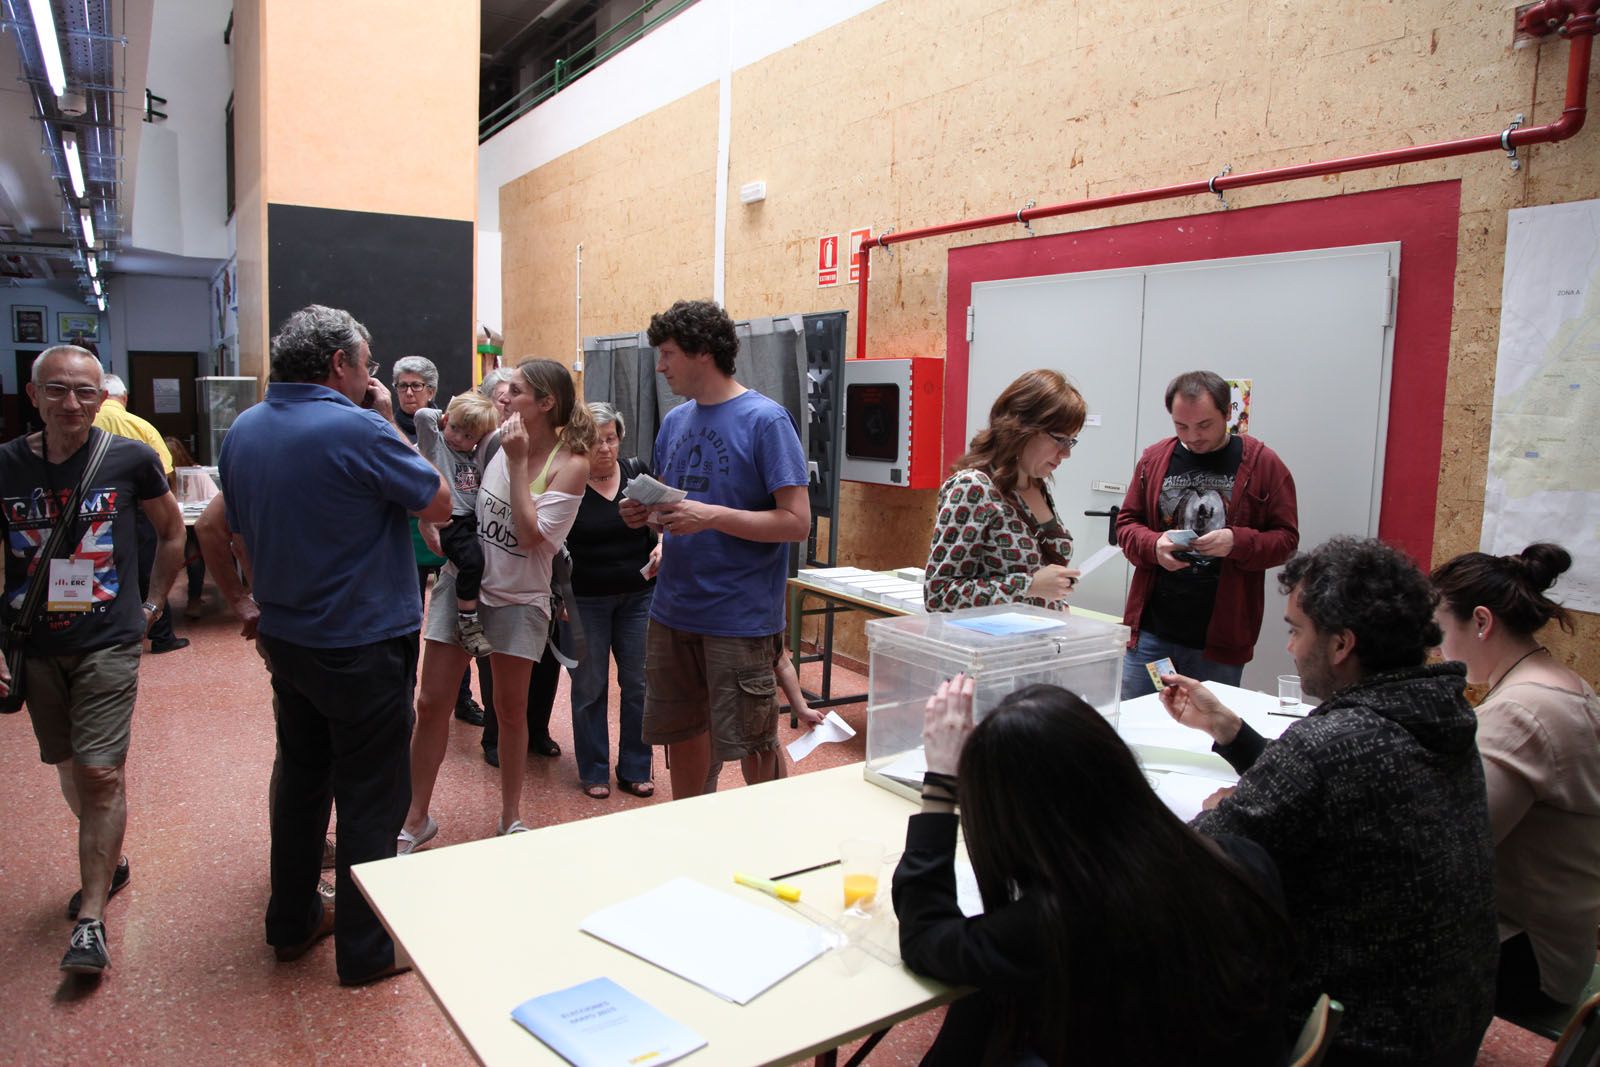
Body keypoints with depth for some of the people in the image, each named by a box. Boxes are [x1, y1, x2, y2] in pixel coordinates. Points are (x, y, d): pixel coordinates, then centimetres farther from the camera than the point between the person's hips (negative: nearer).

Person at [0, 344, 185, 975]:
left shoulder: (130, 459, -7)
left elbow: (172, 531, 10)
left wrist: (153, 604, 8)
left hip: (108, 643, -3)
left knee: (101, 774, -6)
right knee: (69, 769, 16)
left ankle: (91, 919, 3)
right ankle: (109, 862, 39)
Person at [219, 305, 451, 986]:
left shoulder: (243, 431, 4)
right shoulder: (358, 430, -21)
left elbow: (231, 526, 14)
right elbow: (439, 504, -11)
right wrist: (388, 423, -6)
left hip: (285, 641, 8)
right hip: (364, 644, -8)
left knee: (301, 776, 22)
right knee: (371, 796, 4)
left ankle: (291, 923, 36)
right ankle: (365, 950, 15)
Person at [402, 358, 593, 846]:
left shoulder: (570, 463, -12)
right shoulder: (498, 440, -1)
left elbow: (532, 535, -20)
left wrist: (518, 462, -19)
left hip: (518, 598, -3)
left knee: (511, 711, 9)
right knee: (431, 704, 5)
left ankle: (511, 816, 28)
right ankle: (416, 818, 20)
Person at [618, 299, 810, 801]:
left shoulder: (765, 420, -12)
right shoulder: (675, 421, 10)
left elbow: (797, 521, -16)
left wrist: (711, 516, -25)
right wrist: (644, 513, -3)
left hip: (740, 617, -7)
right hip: (673, 609, 7)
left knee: (752, 745, 6)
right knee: (681, 732, 19)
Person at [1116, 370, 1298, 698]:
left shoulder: (1262, 463, -1)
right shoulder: (1154, 458, 6)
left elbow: (1286, 539, 0)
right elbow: (1126, 523, 11)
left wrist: (1237, 541, -20)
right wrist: (1154, 545, -11)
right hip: (1150, 632, 2)